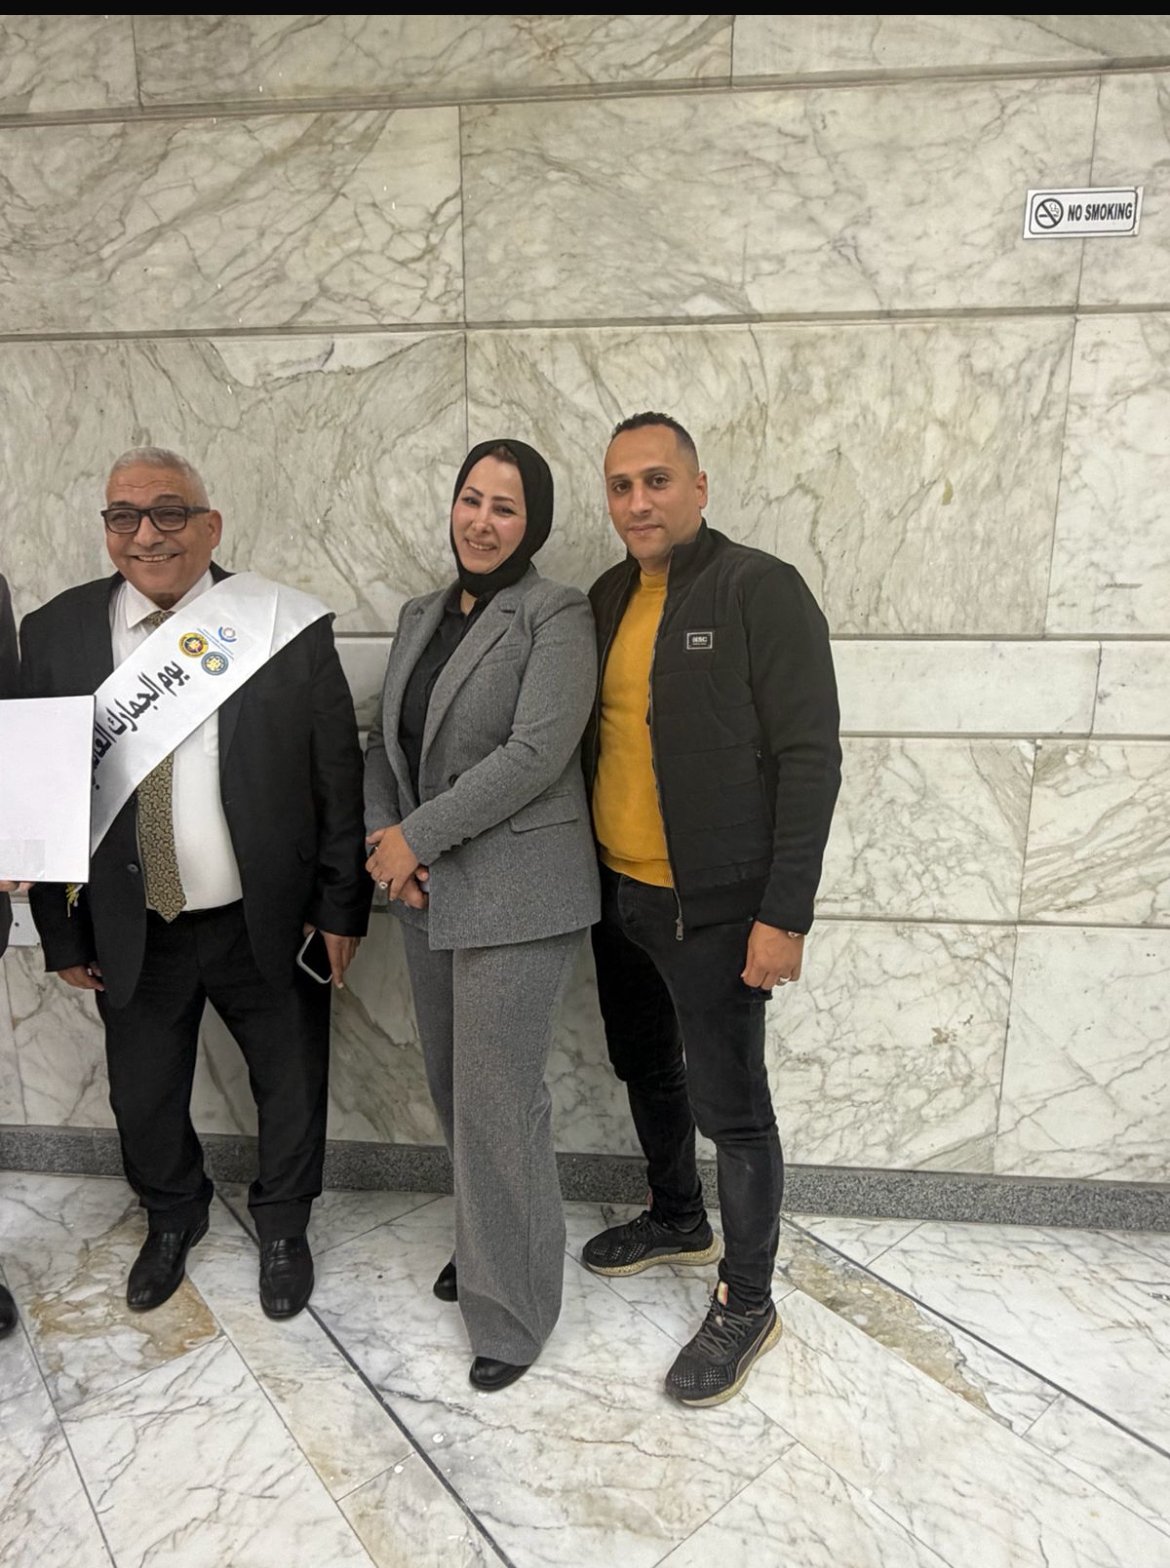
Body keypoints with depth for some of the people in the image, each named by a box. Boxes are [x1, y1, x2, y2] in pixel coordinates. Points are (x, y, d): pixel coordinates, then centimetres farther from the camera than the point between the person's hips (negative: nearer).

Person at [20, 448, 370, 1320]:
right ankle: (173, 1221, 52)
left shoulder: (284, 628, -9)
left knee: (291, 1087, 16)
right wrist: (62, 931, 1)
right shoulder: (57, 633, -3)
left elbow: (339, 776, -7)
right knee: (143, 1100, 20)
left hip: (267, 922, -2)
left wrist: (343, 907, -6)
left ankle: (283, 1228, 46)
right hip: (131, 932, 2)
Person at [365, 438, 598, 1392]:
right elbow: (385, 742, 14)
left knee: (498, 1098, 1)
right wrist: (386, 839, -3)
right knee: (453, 1087, 18)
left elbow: (535, 751, -20)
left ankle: (513, 1309, 23)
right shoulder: (422, 616, 13)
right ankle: (485, 1243, 41)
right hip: (427, 893, 7)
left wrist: (416, 835, -15)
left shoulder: (557, 615, -9)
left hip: (516, 893, -7)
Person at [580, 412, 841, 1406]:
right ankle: (678, 1220, 47)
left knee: (729, 1106, 6)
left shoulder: (761, 590, -12)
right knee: (647, 1072, 22)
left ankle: (747, 1304, 29)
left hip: (712, 907, -7)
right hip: (617, 893, 7)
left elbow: (809, 758, -15)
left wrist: (784, 914, -18)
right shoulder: (609, 597, 8)